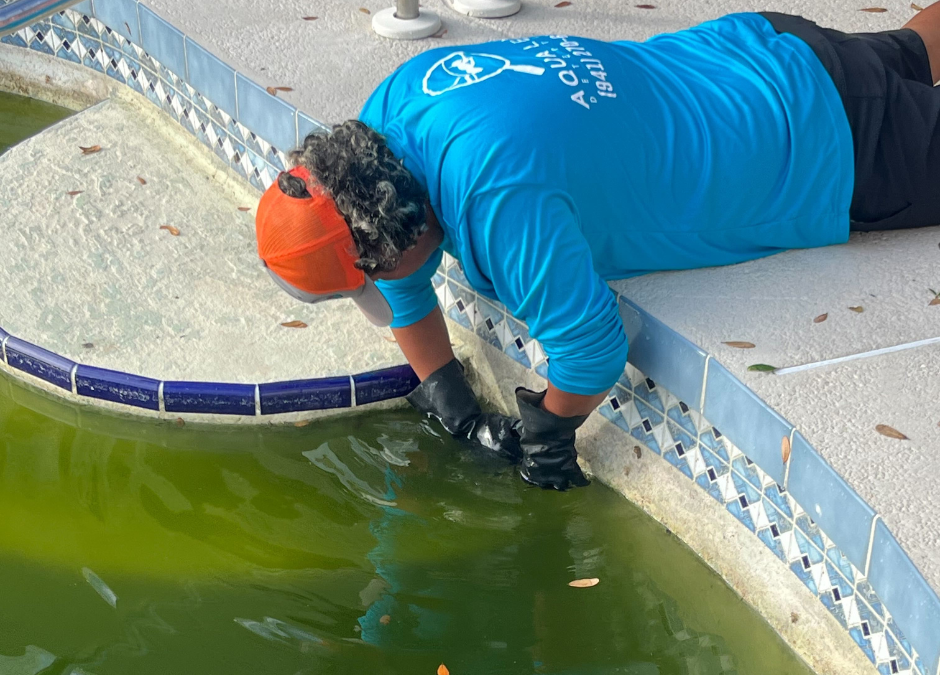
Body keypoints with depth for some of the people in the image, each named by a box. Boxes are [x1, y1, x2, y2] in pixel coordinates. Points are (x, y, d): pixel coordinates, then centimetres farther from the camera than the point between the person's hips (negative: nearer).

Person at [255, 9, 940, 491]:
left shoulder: (500, 200, -46)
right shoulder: (389, 112, -17)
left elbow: (591, 342, -37)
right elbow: (407, 290, -1)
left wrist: (545, 436, -17)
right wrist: (451, 404, -1)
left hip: (820, 141, -7)